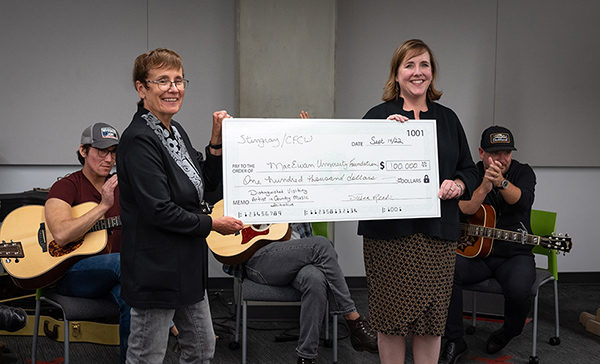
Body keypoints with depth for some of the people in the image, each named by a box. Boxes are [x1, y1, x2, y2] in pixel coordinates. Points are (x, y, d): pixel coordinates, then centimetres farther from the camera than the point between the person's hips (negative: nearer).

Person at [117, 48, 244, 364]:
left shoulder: (176, 132, 10)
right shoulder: (139, 140, -20)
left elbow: (208, 183, 14)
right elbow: (159, 211, -25)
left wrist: (217, 141, 0)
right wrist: (211, 224, -14)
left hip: (188, 266, 10)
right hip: (155, 270, -10)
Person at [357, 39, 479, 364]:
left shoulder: (447, 119, 14)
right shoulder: (378, 116, 4)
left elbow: (469, 169, 17)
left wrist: (458, 184, -5)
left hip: (438, 233, 3)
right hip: (389, 232, -2)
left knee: (431, 319, 6)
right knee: (390, 316, 2)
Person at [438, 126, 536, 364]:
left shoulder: (523, 172, 0)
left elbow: (523, 201, -23)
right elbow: (461, 212, -17)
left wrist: (501, 182, -42)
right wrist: (485, 186, -32)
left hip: (514, 255, -1)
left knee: (518, 290, -32)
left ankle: (509, 333, 6)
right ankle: (454, 342, -12)